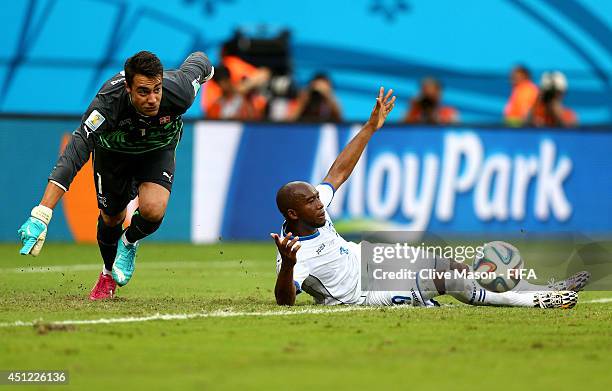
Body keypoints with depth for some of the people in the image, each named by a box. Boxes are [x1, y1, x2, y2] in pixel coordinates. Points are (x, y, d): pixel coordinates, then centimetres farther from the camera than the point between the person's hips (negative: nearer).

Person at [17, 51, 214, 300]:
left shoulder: (178, 93, -38)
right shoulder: (107, 103, -44)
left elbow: (197, 61, -14)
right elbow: (75, 153, -50)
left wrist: (206, 68, 14)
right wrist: (42, 213, -58)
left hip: (158, 150, 0)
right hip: (112, 151, 0)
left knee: (153, 210, -25)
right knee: (111, 217, 12)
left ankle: (129, 243, 11)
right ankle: (109, 273, 46)